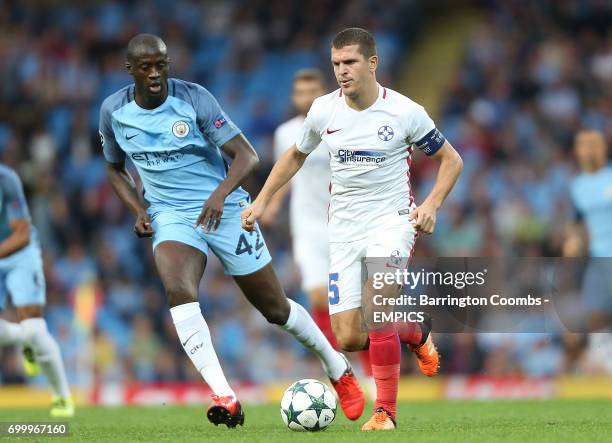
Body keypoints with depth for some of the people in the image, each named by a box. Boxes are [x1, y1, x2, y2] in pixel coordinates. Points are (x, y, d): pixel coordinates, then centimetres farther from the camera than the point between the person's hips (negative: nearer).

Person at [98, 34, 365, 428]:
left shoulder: (194, 99, -14)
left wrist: (220, 194, -32)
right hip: (170, 215, 2)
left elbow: (247, 156, -15)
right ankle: (226, 399, -35)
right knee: (178, 290, -30)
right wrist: (139, 211, -2)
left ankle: (338, 369, 32)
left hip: (222, 208, -2)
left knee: (276, 309, 5)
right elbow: (115, 169, 15)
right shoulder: (113, 112, -3)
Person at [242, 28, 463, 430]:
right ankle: (415, 333, 28)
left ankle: (385, 411, -13)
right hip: (343, 227, 4)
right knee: (348, 340, -4)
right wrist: (262, 200, 11)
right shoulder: (324, 110, 0)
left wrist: (432, 204, -13)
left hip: (392, 220, -4)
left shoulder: (405, 112, -9)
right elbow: (296, 155, 19)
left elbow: (451, 160, 3)